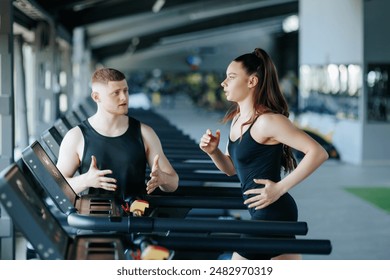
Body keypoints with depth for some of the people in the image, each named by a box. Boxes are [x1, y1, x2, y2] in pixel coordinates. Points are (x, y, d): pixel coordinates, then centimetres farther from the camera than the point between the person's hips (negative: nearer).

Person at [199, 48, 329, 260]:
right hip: (263, 215, 9)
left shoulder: (268, 121, -18)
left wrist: (280, 188, -22)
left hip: (273, 214, -9)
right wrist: (213, 152, -2)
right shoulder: (238, 118, 10)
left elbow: (318, 153, -23)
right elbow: (232, 168, 19)